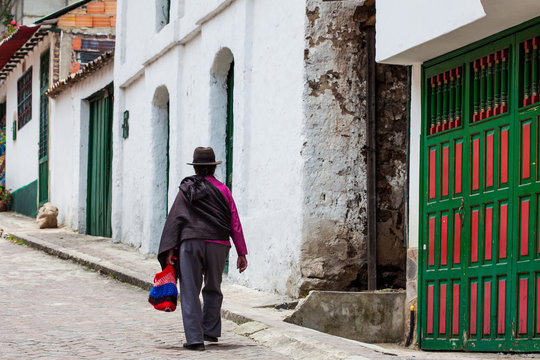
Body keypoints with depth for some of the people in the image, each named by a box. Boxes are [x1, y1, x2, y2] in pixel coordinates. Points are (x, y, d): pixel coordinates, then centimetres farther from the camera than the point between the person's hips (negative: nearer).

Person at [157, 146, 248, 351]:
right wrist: (241, 253, 11)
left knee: (190, 291, 0)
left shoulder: (187, 189, 7)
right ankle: (210, 331, 25)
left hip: (191, 242, -2)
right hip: (217, 244, 2)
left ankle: (194, 338, -8)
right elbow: (235, 223, 7)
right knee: (213, 289, 20)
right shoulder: (223, 190, 9)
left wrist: (170, 250, -2)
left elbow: (175, 219, 0)